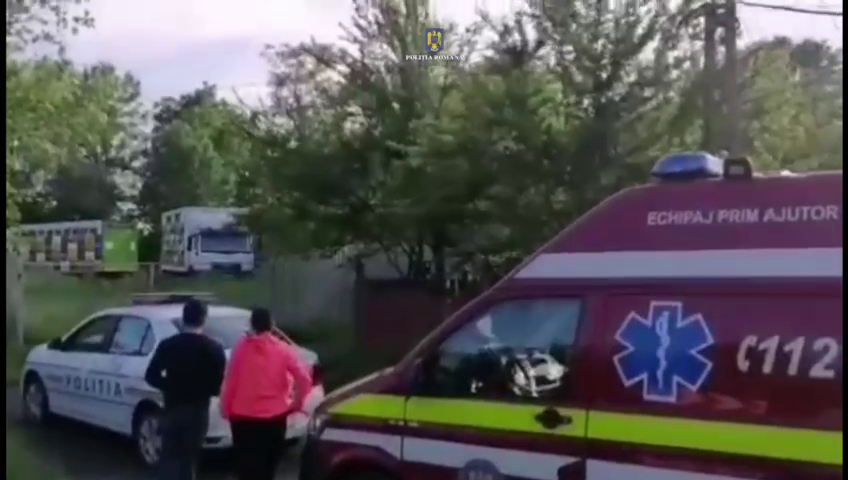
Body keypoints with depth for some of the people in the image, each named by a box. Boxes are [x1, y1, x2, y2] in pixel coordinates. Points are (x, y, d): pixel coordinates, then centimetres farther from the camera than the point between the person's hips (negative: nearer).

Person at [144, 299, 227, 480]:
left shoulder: (167, 345, -5)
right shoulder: (214, 348, -7)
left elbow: (151, 376, -6)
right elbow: (220, 383, -9)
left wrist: (170, 387, 10)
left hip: (173, 408, 0)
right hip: (198, 410, 0)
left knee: (169, 456, 10)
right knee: (188, 458, 11)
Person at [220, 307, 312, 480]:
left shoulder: (242, 348, -5)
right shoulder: (283, 349, -4)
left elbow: (230, 381, -4)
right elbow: (304, 379, -10)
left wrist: (225, 408, 7)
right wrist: (297, 402, 5)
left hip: (243, 416, -1)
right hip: (274, 416, 1)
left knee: (246, 463, 6)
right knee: (268, 463, 15)